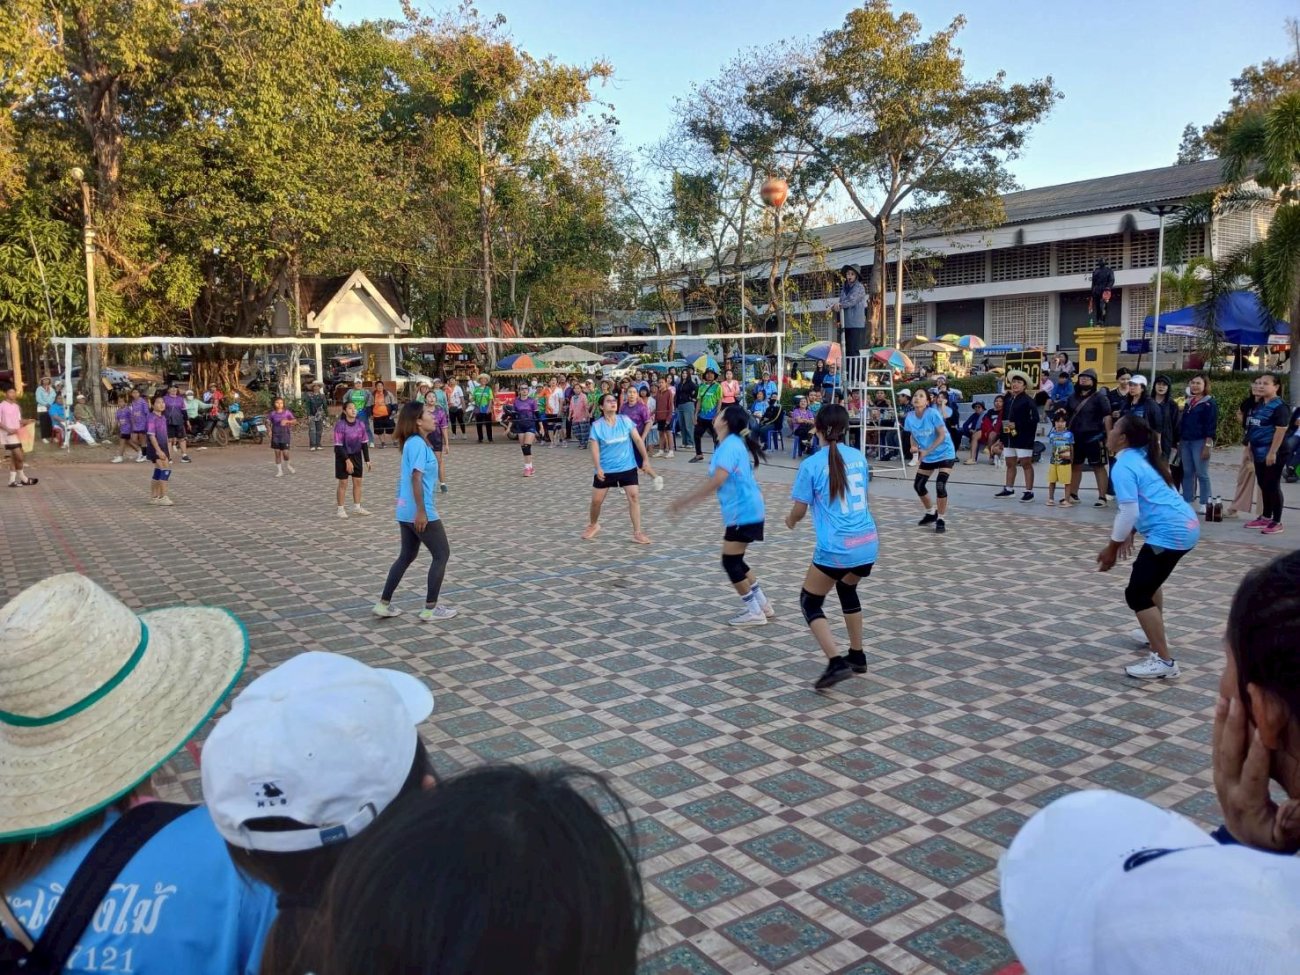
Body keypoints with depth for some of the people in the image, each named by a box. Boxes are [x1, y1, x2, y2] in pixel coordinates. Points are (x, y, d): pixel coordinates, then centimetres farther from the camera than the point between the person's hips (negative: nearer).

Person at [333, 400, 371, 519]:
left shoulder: (361, 424, -3)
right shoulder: (340, 425, -19)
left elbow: (364, 443, 4)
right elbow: (338, 446, -19)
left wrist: (367, 460, 3)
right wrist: (347, 460, -23)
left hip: (356, 456, 5)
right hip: (343, 456, -5)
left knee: (358, 481, 9)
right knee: (343, 482, 1)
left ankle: (356, 507, 22)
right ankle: (341, 509, 11)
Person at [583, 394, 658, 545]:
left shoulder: (625, 420, -4)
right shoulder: (597, 425, -8)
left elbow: (637, 439, 0)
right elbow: (595, 448, -10)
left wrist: (645, 460, -3)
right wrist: (598, 468, -23)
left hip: (627, 467, 1)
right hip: (605, 469, -1)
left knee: (634, 496, -11)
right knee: (596, 500, 5)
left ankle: (637, 533, -3)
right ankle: (593, 525, 34)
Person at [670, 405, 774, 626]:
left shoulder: (730, 445, -18)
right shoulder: (733, 443, 12)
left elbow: (716, 482, -26)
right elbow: (718, 483, 20)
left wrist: (684, 501, -22)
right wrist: (688, 502, 21)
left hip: (742, 512, -10)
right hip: (744, 510, 10)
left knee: (731, 563, -2)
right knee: (735, 561, 17)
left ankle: (754, 612, 7)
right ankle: (762, 605, 24)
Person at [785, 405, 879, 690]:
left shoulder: (812, 464, -8)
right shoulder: (859, 457, 8)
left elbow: (799, 510, -2)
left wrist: (790, 520, 21)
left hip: (836, 549, -6)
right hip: (868, 544, 6)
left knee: (810, 602, 11)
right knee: (847, 589, 31)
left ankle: (836, 663, -5)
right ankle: (857, 656, 37)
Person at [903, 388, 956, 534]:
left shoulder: (933, 414, -22)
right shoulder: (910, 417, -8)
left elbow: (942, 435, -20)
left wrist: (927, 451, -24)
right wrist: (915, 447, -13)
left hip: (945, 453, -6)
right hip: (927, 456, 6)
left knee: (940, 485, -19)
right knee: (918, 485, 8)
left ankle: (940, 520, -3)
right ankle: (931, 513, 32)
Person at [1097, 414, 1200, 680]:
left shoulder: (1123, 467, -14)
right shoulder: (1141, 458, 15)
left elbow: (1129, 512, -19)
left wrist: (1111, 549, -9)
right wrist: (1129, 533, 18)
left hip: (1170, 533, -10)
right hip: (1186, 526, 10)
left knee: (1137, 595, -7)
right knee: (1149, 577, 31)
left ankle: (1164, 661, -7)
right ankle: (1156, 634, 47)